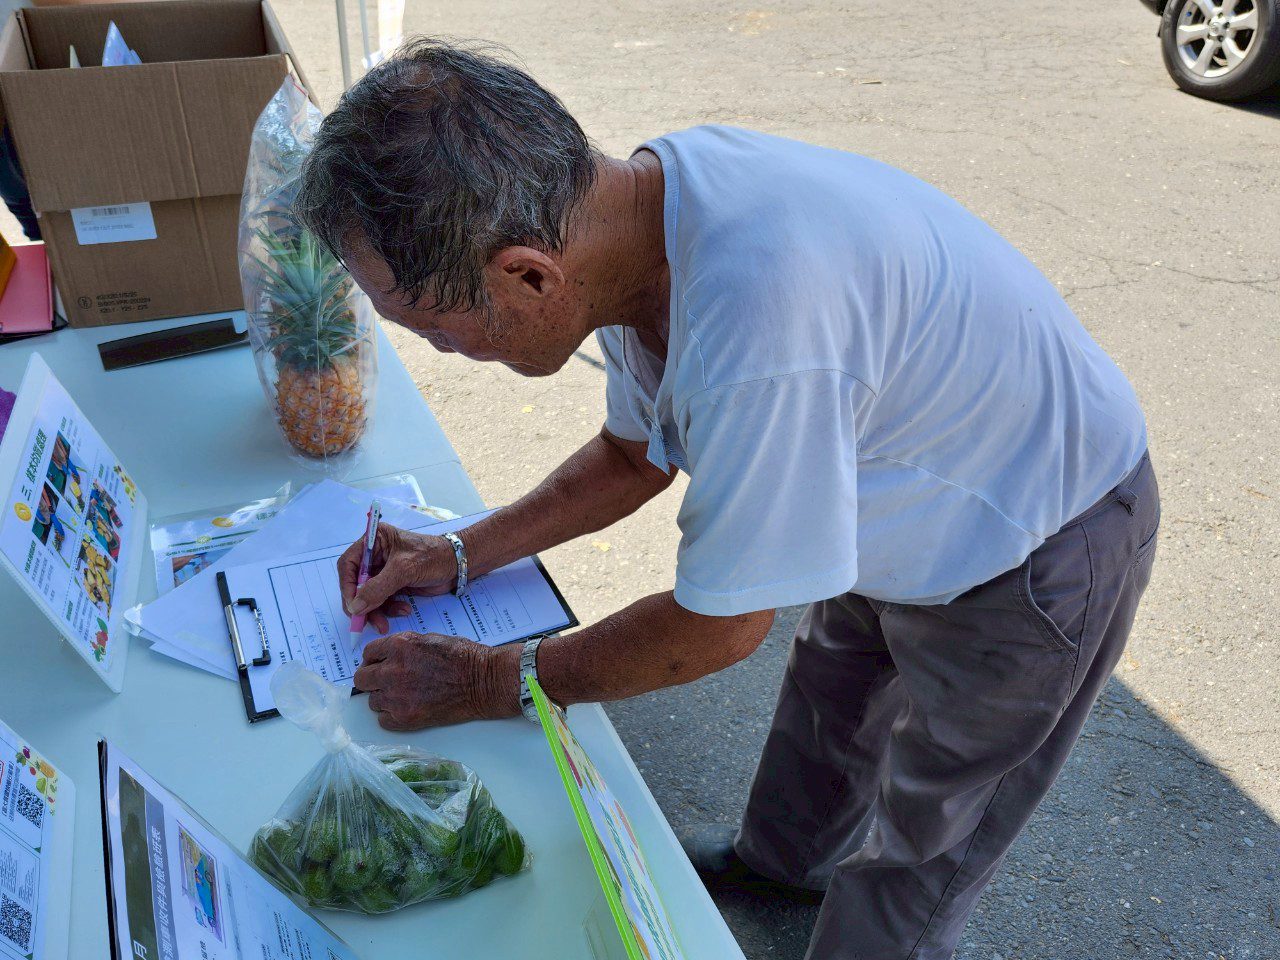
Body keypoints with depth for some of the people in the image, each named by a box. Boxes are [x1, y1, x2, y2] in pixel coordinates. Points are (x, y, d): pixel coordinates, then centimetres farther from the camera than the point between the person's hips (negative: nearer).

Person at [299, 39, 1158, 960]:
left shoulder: (757, 326, -45)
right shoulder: (639, 202, -15)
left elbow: (719, 626, -27)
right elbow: (635, 455, 3)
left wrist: (487, 682, -15)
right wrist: (460, 556, -2)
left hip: (1041, 549, -7)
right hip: (915, 501, 8)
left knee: (917, 849, 13)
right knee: (827, 692, 29)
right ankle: (785, 858, 58)